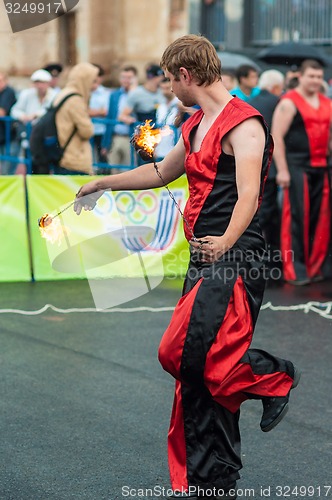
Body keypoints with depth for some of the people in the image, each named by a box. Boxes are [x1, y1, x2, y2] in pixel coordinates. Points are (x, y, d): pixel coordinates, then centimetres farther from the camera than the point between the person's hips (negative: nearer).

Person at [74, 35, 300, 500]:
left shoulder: (242, 124, -10)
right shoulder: (195, 126, 19)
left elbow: (248, 194, -22)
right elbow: (161, 172, 35)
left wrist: (225, 244, -36)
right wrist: (104, 183, 42)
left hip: (234, 257, -9)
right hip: (205, 258, 9)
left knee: (187, 349, -23)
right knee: (201, 372, 7)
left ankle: (273, 377, 1)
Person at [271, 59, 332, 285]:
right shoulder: (289, 103, -6)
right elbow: (277, 136, -11)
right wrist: (282, 170, -15)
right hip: (297, 167, -6)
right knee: (296, 217, -7)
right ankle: (294, 270, -3)